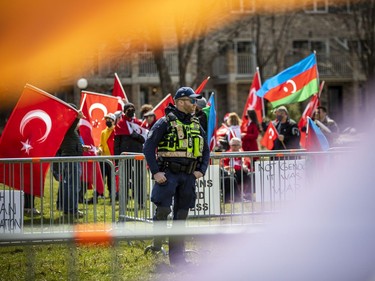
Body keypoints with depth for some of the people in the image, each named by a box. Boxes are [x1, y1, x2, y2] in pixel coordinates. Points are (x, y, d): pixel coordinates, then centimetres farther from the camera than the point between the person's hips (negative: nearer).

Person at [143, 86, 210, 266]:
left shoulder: (196, 125, 13)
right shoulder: (165, 123, -6)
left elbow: (206, 150, 22)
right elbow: (148, 148, -8)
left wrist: (201, 170, 6)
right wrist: (155, 172, -14)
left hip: (188, 176, 6)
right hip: (168, 174, -6)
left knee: (181, 216, 8)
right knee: (162, 210, -17)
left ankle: (177, 257, 13)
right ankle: (157, 245, 2)